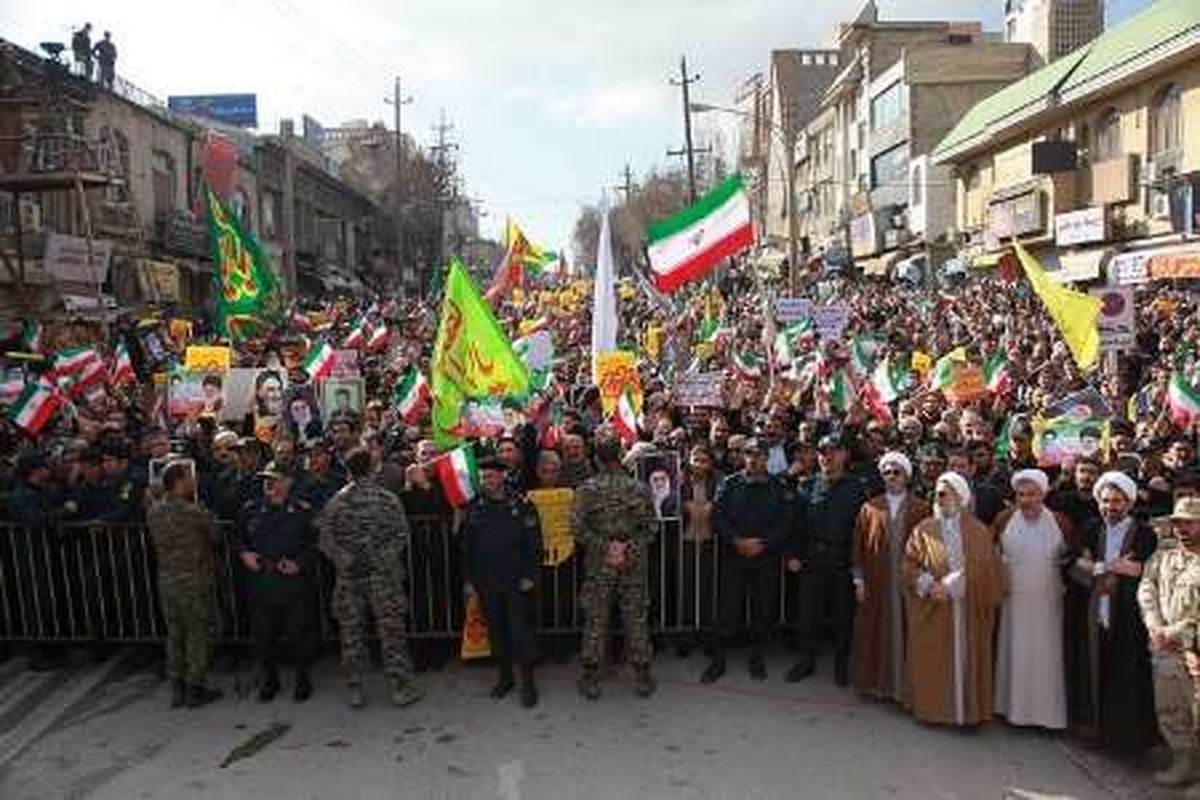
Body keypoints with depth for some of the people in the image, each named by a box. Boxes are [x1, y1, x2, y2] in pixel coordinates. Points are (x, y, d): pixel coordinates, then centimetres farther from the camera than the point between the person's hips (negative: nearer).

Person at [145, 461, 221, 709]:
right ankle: (195, 689, 15)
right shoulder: (195, 512, -20)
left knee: (174, 635, 16)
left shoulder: (153, 512, 0)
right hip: (195, 583, -6)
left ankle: (177, 689, 25)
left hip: (166, 583, 6)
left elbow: (156, 542, 10)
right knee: (198, 635, 7)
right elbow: (215, 537, -6)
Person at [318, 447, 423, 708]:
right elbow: (401, 536, -5)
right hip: (384, 575, -1)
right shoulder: (388, 499, -5)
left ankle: (354, 690, 19)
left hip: (349, 577, 2)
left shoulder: (336, 502, -2)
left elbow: (326, 540, -3)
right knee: (392, 631, 5)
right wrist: (387, 559, 7)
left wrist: (345, 561, 5)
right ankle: (401, 687, 11)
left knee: (351, 632, 11)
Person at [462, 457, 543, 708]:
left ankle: (527, 681, 9)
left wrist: (529, 575, -8)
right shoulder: (475, 508, 4)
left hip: (516, 582, -4)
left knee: (520, 629, -2)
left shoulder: (522, 505, -7)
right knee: (495, 630, 12)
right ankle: (505, 676, 28)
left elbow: (534, 543, -5)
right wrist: (469, 578, 7)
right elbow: (466, 546, 9)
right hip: (486, 583, 4)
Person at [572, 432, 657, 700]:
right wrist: (632, 549, -4)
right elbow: (650, 527, -5)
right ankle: (643, 677, 20)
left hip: (598, 565, -1)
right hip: (634, 565, 1)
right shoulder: (638, 488, -4)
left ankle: (591, 679, 16)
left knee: (595, 620, 8)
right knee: (636, 619, 10)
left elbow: (577, 526, -13)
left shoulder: (586, 489, -7)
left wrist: (603, 546, -9)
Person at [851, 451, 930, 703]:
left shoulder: (922, 509, 1)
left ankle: (905, 685, 17)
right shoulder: (870, 508, 6)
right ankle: (876, 682, 21)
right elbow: (859, 546, 5)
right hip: (876, 583, 2)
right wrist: (859, 580, 1)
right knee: (877, 632, 8)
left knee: (906, 633, 3)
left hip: (908, 582, -1)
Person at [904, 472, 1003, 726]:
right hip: (933, 610, 0)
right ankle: (934, 707, 15)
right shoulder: (924, 530, 3)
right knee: (935, 661, 4)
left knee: (967, 657, 4)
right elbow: (910, 565, 0)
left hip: (969, 611, 0)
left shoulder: (978, 531, 2)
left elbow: (985, 569, -5)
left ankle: (968, 709, 16)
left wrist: (948, 587, -13)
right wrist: (930, 586, -16)